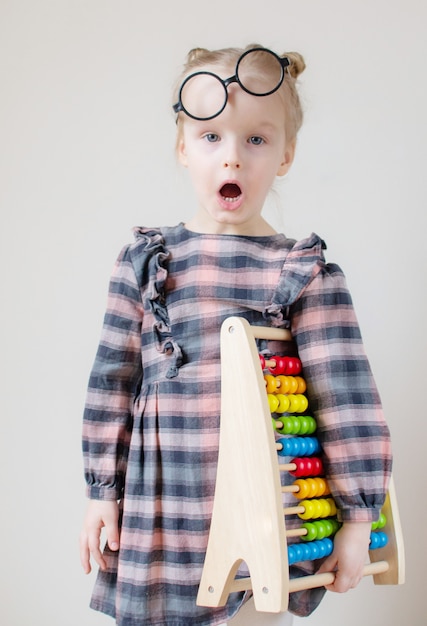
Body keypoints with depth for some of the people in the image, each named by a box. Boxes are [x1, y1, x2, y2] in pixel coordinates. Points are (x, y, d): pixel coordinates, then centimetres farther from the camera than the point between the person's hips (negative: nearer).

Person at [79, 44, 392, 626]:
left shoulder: (308, 272, -3)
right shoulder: (146, 261, 4)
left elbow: (347, 397, -6)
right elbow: (113, 380, 7)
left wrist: (358, 515, -7)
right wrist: (104, 492, 6)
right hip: (162, 514, 2)